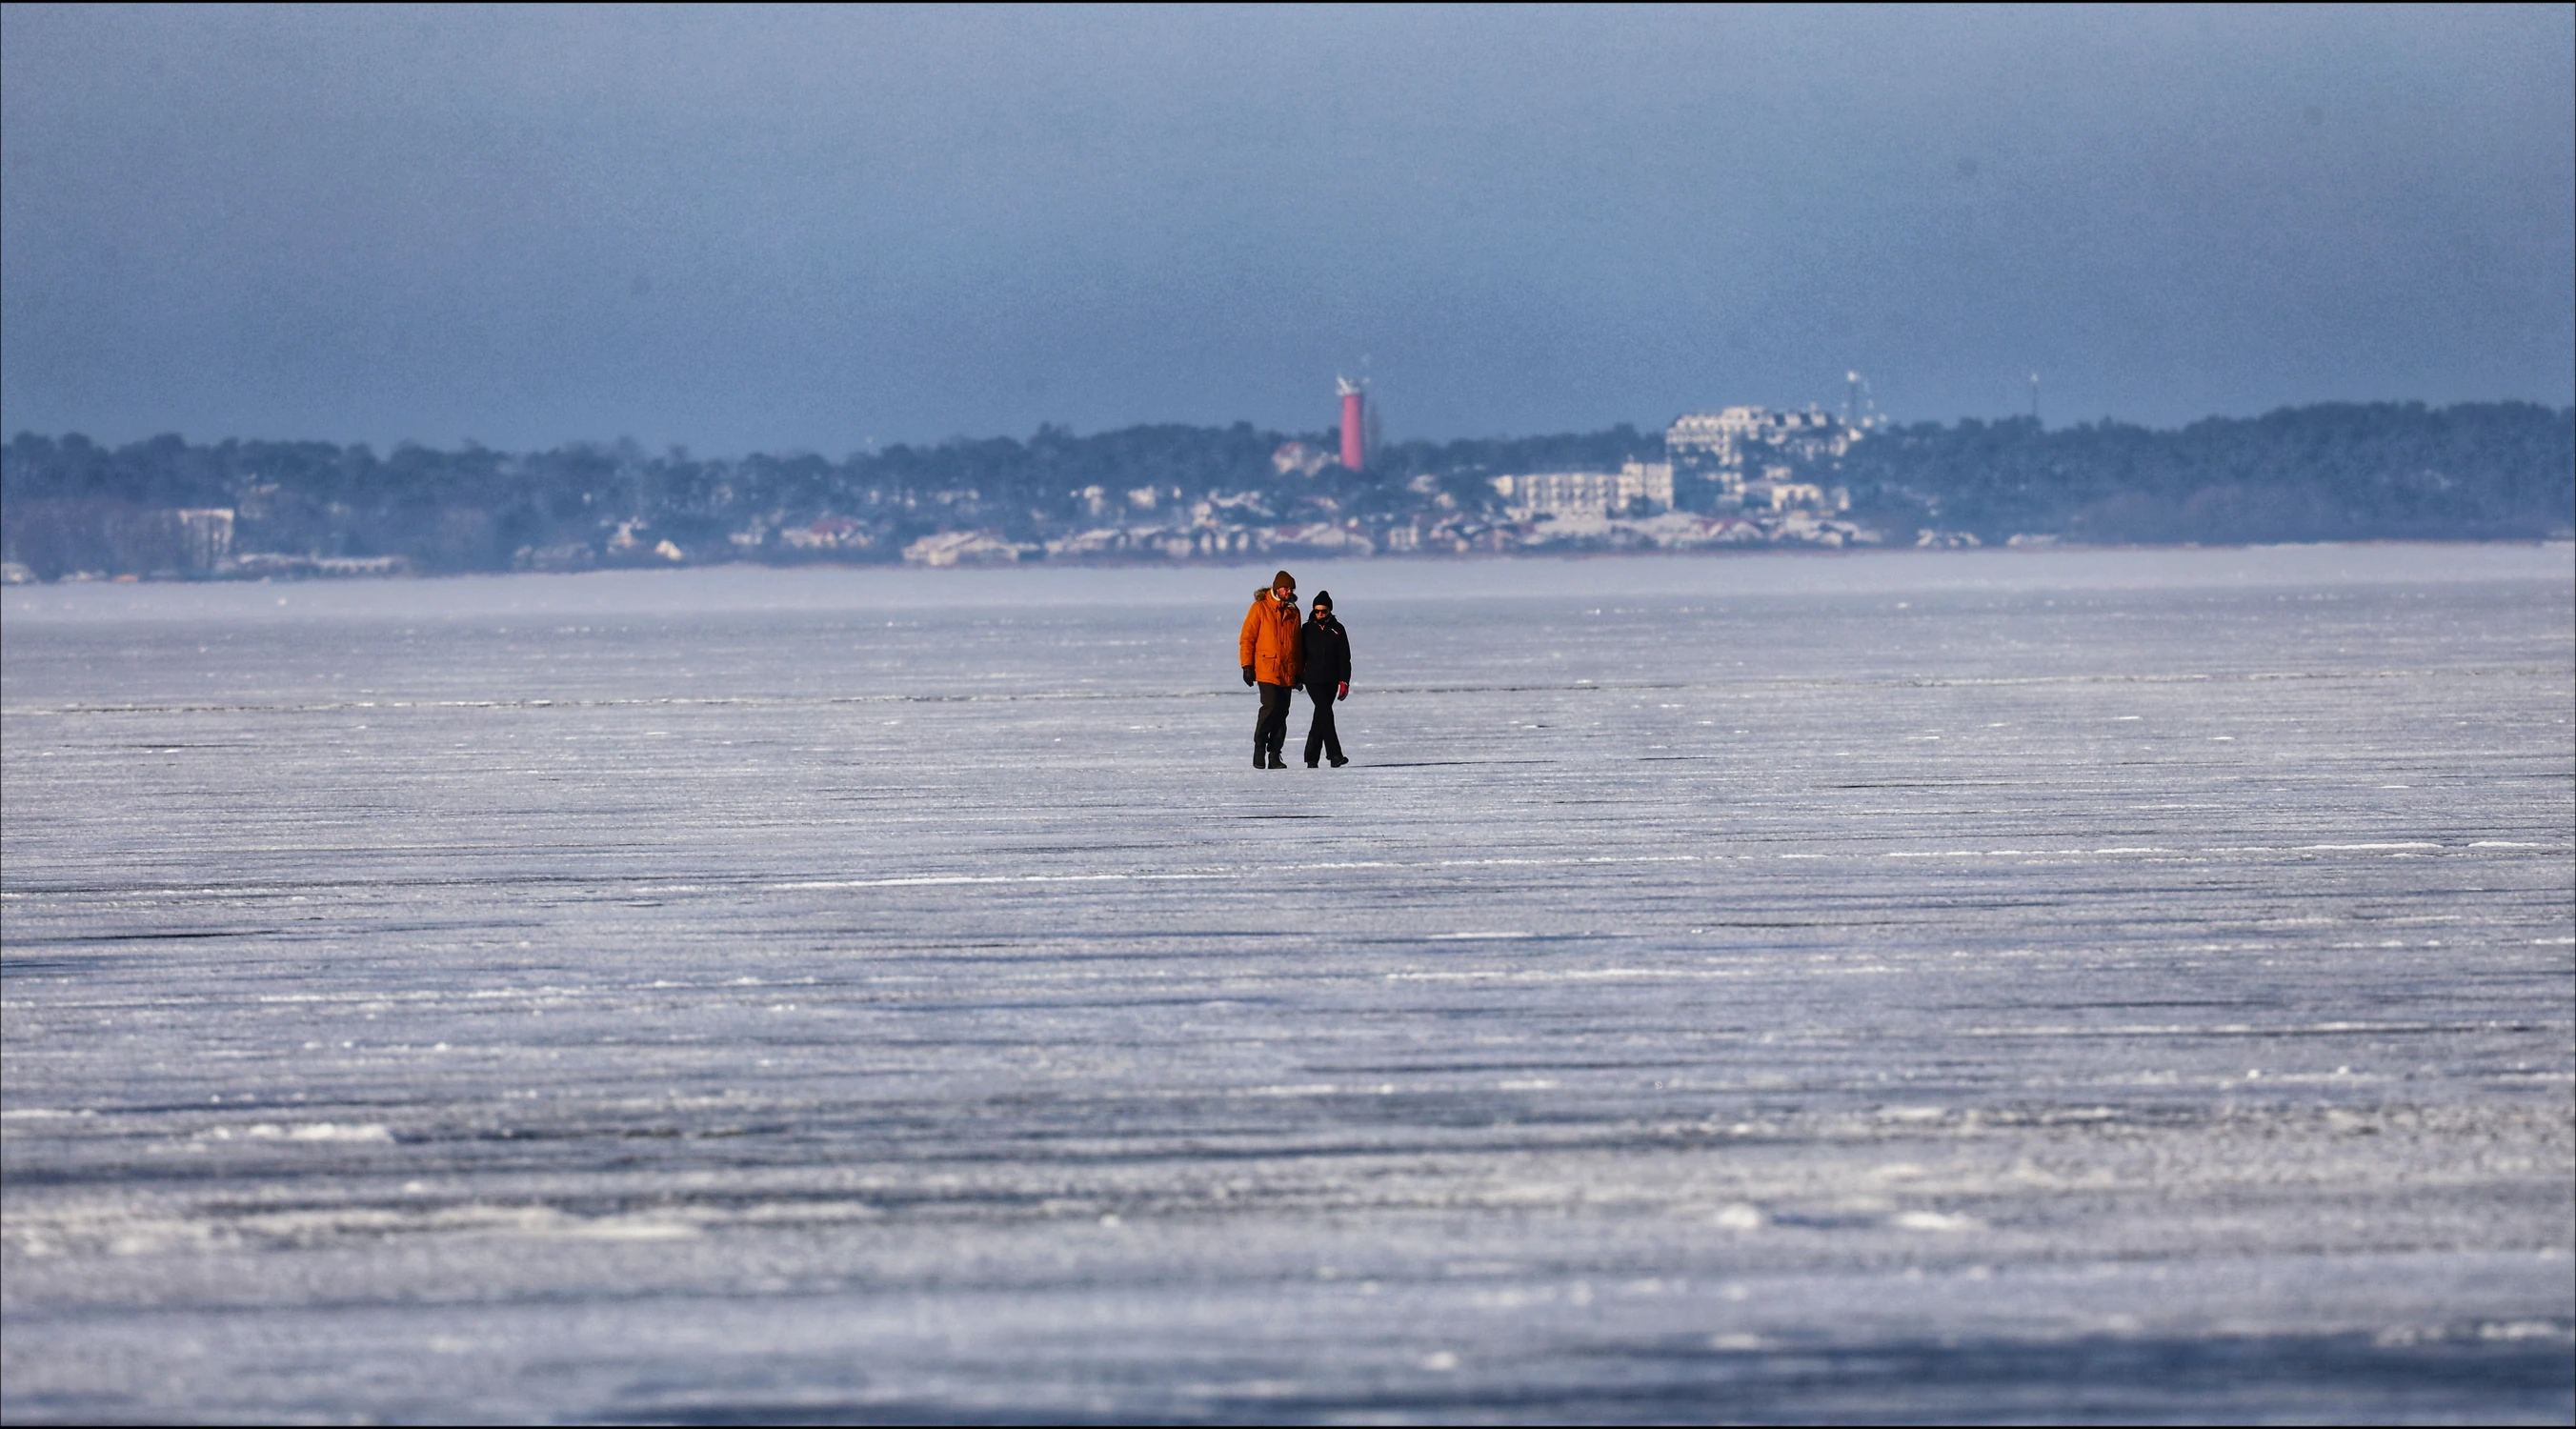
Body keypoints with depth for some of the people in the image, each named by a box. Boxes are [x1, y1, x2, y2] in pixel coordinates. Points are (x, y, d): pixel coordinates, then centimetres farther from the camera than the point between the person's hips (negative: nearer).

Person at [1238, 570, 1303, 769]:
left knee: (1282, 713, 3)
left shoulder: (1293, 611, 14)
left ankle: (1275, 755, 7)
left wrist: (1299, 671, 18)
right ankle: (1259, 748, -3)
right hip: (1267, 669, -5)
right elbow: (1247, 638, -1)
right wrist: (1247, 666, -7)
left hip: (1287, 672, 5)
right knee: (1270, 707, -16)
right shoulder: (1260, 608, -1)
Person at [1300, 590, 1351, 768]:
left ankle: (1311, 756, 14)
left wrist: (1344, 680, -2)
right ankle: (1334, 754, -19)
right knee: (1325, 714, -14)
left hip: (1331, 680, 2)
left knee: (1321, 716, 6)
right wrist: (1298, 677, 1)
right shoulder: (1307, 629, 6)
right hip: (1313, 680, -2)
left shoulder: (1337, 630, 7)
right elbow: (1300, 654, 9)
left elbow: (1344, 657, 5)